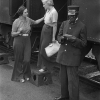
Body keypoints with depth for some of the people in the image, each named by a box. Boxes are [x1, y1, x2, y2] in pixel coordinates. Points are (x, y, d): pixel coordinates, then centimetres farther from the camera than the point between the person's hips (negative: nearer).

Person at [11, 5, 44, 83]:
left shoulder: (28, 19, 2)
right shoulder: (16, 22, -10)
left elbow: (35, 22, 23)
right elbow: (12, 34, -5)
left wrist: (43, 18, 15)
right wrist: (19, 32, -23)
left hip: (27, 41, 4)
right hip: (19, 42, -3)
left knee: (27, 60, 1)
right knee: (19, 60, 6)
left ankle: (26, 75, 24)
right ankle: (19, 76, 24)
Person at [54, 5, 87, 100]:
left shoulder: (82, 26, -9)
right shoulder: (64, 23, 6)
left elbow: (83, 44, -8)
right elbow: (58, 36, 13)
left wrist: (73, 39, -23)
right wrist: (62, 38, -11)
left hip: (73, 56, -5)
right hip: (62, 54, 6)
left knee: (72, 79, -2)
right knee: (63, 77, 16)